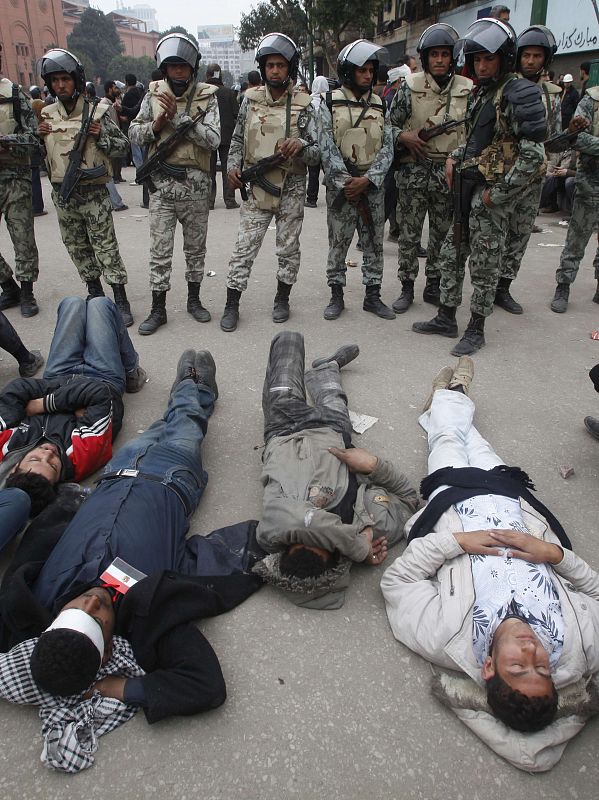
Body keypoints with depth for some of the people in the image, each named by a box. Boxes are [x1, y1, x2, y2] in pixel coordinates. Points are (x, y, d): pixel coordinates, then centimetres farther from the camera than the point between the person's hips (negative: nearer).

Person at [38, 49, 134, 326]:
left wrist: (101, 136, -18)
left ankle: (121, 301, 2)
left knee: (106, 248, -4)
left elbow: (123, 145, 0)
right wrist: (38, 136, -4)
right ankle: (94, 293, 29)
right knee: (77, 248, 14)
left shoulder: (96, 113, -5)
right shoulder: (46, 116, 7)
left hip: (93, 192, -5)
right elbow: (38, 154, 17)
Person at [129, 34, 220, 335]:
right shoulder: (154, 94, 5)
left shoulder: (206, 96, -2)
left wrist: (178, 117, -19)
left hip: (195, 185, -1)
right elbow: (134, 132, 8)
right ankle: (158, 309, 12)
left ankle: (193, 299, 27)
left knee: (196, 247, 11)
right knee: (160, 250, 2)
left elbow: (213, 139, -14)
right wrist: (155, 126, -12)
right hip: (161, 183, 1)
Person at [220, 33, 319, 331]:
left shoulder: (303, 105, -2)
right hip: (256, 186, 1)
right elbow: (237, 139, 12)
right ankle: (231, 304, 7)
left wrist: (300, 146, -24)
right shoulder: (251, 99, 3)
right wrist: (233, 167, -3)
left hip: (291, 189, -1)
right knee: (244, 247, -1)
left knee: (288, 248, 9)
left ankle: (282, 298, 27)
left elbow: (317, 152, -4)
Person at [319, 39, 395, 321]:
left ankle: (373, 295, 17)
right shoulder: (331, 103, 1)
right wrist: (345, 183, -14)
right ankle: (336, 296, 14)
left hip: (373, 185, 3)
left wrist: (367, 179, -11)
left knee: (374, 242, 6)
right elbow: (327, 149, -7)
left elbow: (387, 147, 4)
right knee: (338, 243, 2)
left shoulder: (379, 105, 10)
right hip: (340, 186, -3)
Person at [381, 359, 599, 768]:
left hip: (454, 501, -2)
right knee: (473, 439, 26)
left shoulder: (443, 639, -40)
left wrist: (454, 541, -35)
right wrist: (557, 553, -33)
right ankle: (456, 394, 63)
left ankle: (449, 394, 62)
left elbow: (395, 580, -26)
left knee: (448, 437, 24)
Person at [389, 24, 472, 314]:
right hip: (413, 172, -2)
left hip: (449, 173, 2)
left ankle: (434, 286, 22)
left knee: (443, 234, 9)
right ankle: (407, 288, 14)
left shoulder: (467, 90, 4)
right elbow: (389, 124, 5)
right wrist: (403, 137, -14)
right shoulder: (410, 87, 0)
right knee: (408, 234, 3)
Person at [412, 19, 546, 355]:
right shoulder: (481, 93, 14)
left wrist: (498, 194, -18)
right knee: (451, 254, 13)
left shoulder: (520, 94, -12)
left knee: (485, 265, 1)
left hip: (492, 195, -9)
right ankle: (446, 318, 25)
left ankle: (476, 329, 14)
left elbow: (533, 155, -18)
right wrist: (455, 158, 9)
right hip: (468, 189, 9)